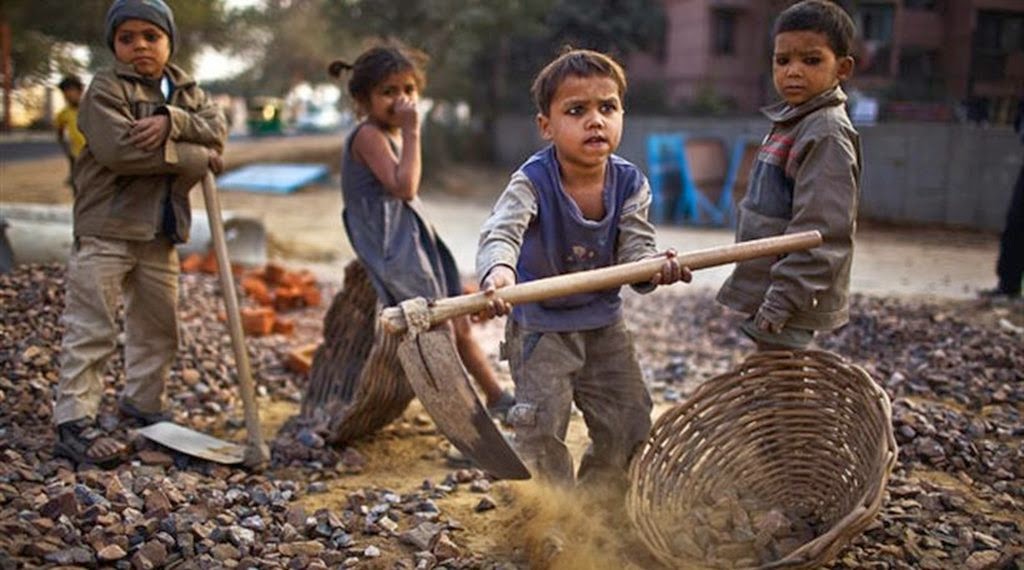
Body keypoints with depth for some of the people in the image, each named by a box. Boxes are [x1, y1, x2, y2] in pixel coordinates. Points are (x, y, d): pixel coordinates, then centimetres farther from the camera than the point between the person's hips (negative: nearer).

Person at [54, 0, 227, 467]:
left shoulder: (186, 89, 12)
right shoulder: (105, 88, -8)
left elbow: (217, 130, -4)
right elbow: (119, 149, -22)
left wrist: (172, 122, -23)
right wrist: (194, 156, -16)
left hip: (160, 231, 7)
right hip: (106, 227, -6)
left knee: (157, 324, 16)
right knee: (92, 329, -6)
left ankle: (143, 402, 33)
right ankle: (74, 421, -2)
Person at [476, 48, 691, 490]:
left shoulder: (630, 183, -11)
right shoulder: (532, 181, -23)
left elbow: (635, 247, -17)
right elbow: (501, 230, -39)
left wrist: (655, 268, -42)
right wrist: (498, 270, -63)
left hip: (604, 323, 5)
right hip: (539, 325, -4)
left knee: (629, 428, 12)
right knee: (541, 431, -4)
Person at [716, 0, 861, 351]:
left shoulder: (828, 134, -17)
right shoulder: (792, 122, 12)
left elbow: (821, 232, -23)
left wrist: (781, 300, -23)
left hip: (790, 299, -9)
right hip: (769, 294, 10)